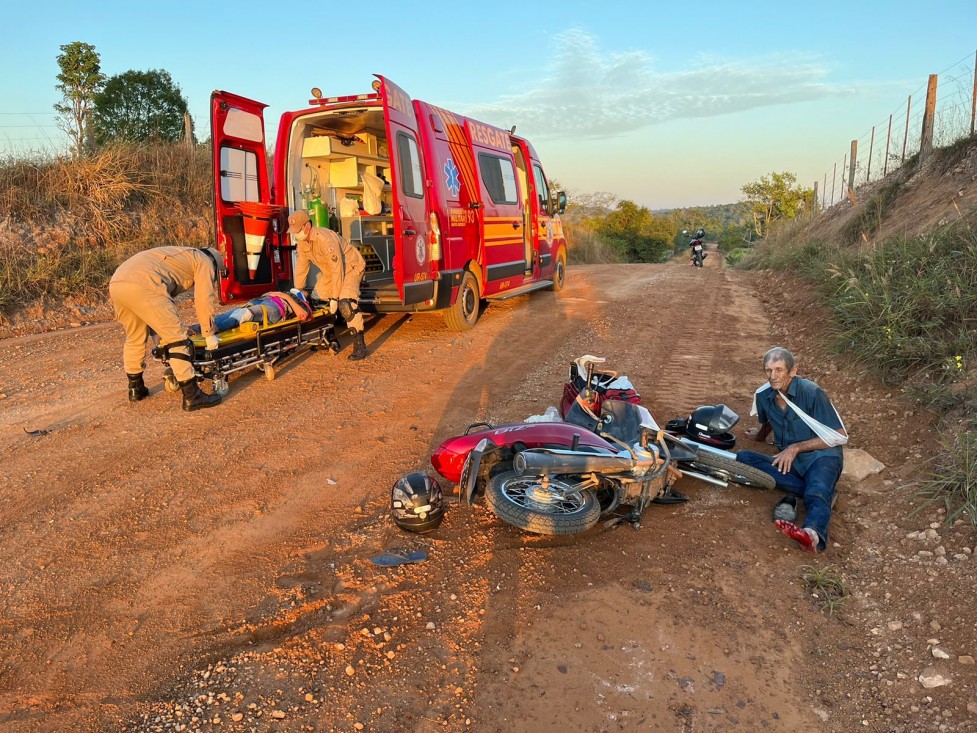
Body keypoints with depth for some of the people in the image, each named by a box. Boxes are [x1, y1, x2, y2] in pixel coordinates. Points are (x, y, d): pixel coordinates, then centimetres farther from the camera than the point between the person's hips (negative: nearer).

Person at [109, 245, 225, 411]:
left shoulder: (180, 256, 39)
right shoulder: (205, 261, 17)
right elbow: (204, 299, 3)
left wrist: (160, 331, 46)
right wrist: (209, 333, 11)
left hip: (115, 283, 9)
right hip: (141, 285, -9)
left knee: (134, 338, 25)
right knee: (176, 338, -3)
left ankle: (135, 389, 37)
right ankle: (191, 397, -4)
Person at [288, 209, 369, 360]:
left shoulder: (325, 239, -33)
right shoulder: (301, 242, -6)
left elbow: (337, 270, -32)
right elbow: (301, 267, 4)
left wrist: (334, 297, -28)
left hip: (350, 267, -9)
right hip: (329, 271, 9)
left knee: (345, 304, -27)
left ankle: (360, 345, -25)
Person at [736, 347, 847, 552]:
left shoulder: (811, 392, -11)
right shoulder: (763, 396, 4)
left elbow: (839, 436, -8)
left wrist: (796, 448, -12)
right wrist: (761, 435, 50)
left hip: (821, 456, -5)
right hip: (788, 461, 5)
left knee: (817, 493, -37)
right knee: (742, 458, -21)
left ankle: (812, 533, -70)